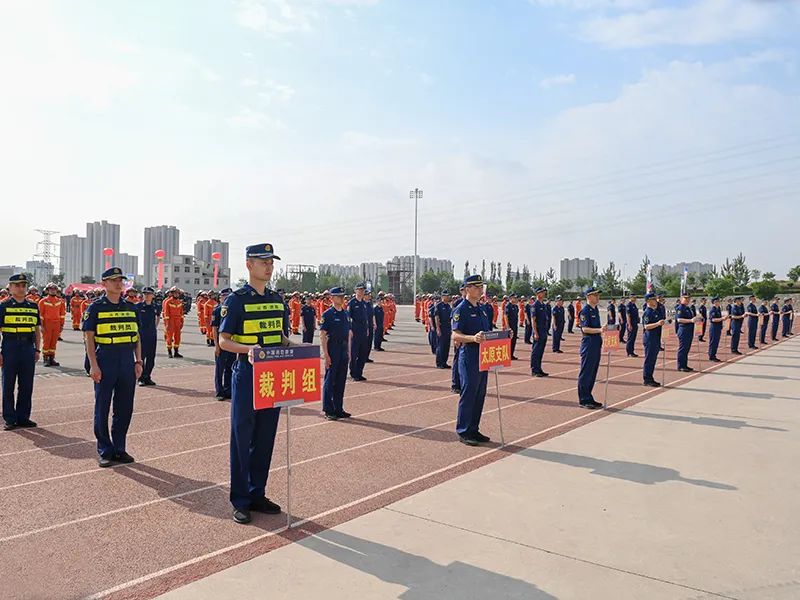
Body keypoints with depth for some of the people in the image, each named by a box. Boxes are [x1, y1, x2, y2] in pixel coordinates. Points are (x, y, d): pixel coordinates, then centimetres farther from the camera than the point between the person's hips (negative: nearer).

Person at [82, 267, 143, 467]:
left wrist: (138, 362, 8)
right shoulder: (96, 307, -1)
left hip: (128, 362, 4)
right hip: (105, 362, -4)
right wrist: (93, 365, -11)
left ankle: (119, 448, 20)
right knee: (102, 408, 4)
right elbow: (89, 337, -4)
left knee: (125, 408, 8)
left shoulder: (130, 307, 12)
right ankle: (104, 451, 15)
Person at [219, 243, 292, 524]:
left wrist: (290, 345, -2)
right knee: (242, 438, 3)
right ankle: (240, 501, 15)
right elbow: (223, 340, -8)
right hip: (247, 374, -6)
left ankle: (257, 494, 26)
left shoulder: (277, 299, 11)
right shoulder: (236, 299, -6)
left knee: (265, 438, 12)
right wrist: (247, 349, -26)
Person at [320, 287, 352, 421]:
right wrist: (326, 354, -16)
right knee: (330, 381, 1)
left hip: (344, 351, 6)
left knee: (341, 381, 11)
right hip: (332, 351, -6)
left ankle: (338, 408, 20)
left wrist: (348, 350, 12)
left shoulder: (346, 313, 11)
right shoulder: (328, 314, -8)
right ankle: (328, 410, 9)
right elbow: (322, 335, -11)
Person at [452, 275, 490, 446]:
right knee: (468, 394, -3)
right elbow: (456, 335, -17)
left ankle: (474, 429, 23)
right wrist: (473, 338, -33)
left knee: (480, 395, 12)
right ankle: (463, 432, 8)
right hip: (469, 357, -8)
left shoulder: (481, 309, 15)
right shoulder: (461, 309, -10)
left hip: (483, 357, 8)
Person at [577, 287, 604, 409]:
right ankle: (584, 400, 3)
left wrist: (603, 329, 10)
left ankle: (588, 398, 22)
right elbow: (585, 328, -20)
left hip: (597, 343, 9)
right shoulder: (584, 311, -12)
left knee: (593, 373, 14)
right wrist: (599, 330, -29)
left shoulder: (596, 309, 15)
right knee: (586, 373, -3)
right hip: (588, 343, -9)